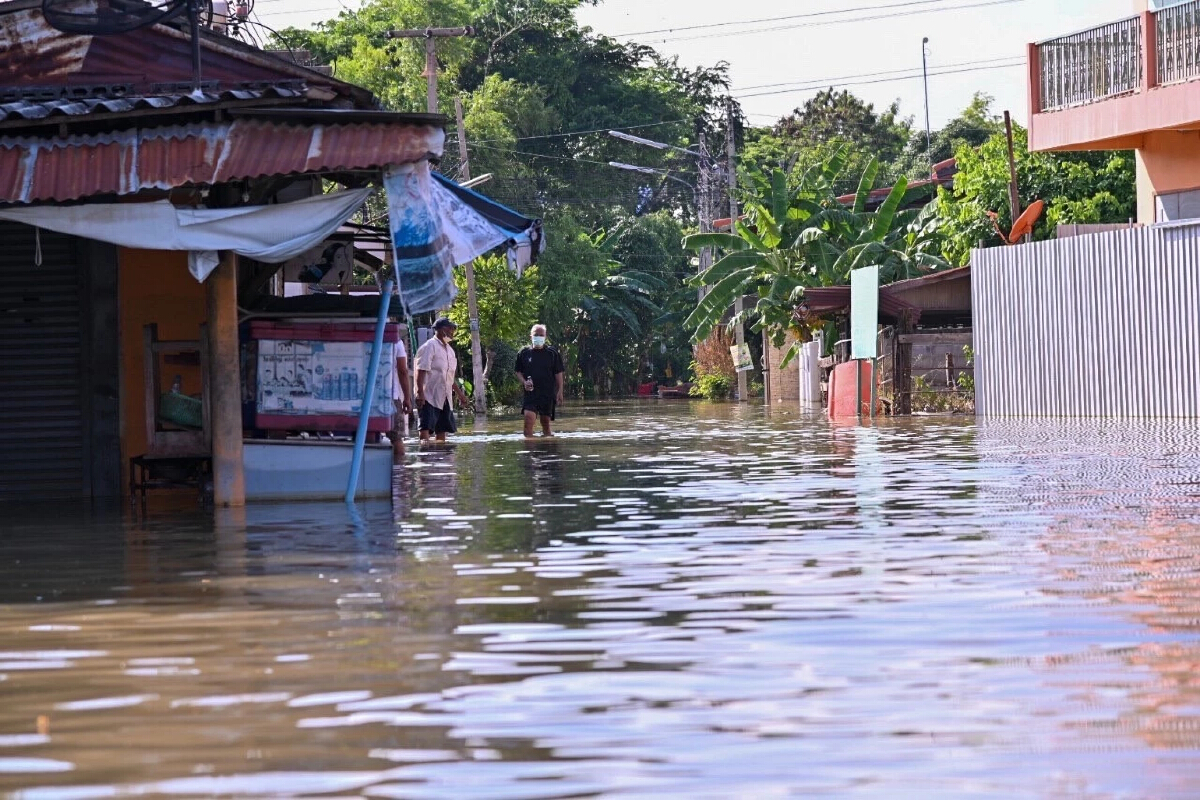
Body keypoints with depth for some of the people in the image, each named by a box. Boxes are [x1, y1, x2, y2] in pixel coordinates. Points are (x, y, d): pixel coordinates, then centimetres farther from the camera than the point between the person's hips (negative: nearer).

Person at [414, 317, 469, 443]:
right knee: (426, 428, -14)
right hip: (430, 397, -9)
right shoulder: (429, 347, -10)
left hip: (445, 398, 9)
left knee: (442, 429, 8)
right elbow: (421, 371, -17)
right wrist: (420, 393, -24)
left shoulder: (449, 349, 17)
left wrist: (459, 392, 28)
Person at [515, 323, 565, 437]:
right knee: (528, 418, -16)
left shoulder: (552, 354, 4)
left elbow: (558, 373, 4)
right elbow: (518, 371, 14)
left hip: (548, 393, 0)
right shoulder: (524, 353, 6)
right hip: (530, 393, 0)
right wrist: (524, 382, -6)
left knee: (546, 421, 6)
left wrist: (560, 391, -3)